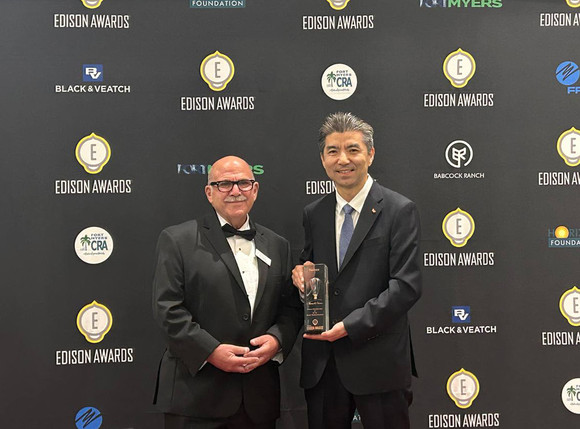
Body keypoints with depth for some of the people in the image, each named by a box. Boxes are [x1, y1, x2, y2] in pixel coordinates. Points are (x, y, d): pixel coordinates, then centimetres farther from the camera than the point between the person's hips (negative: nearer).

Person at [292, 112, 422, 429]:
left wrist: (351, 325, -17)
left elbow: (406, 286, -12)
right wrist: (300, 273, -7)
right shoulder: (313, 214, 10)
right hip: (322, 364, 5)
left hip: (378, 363, -4)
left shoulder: (400, 211, -6)